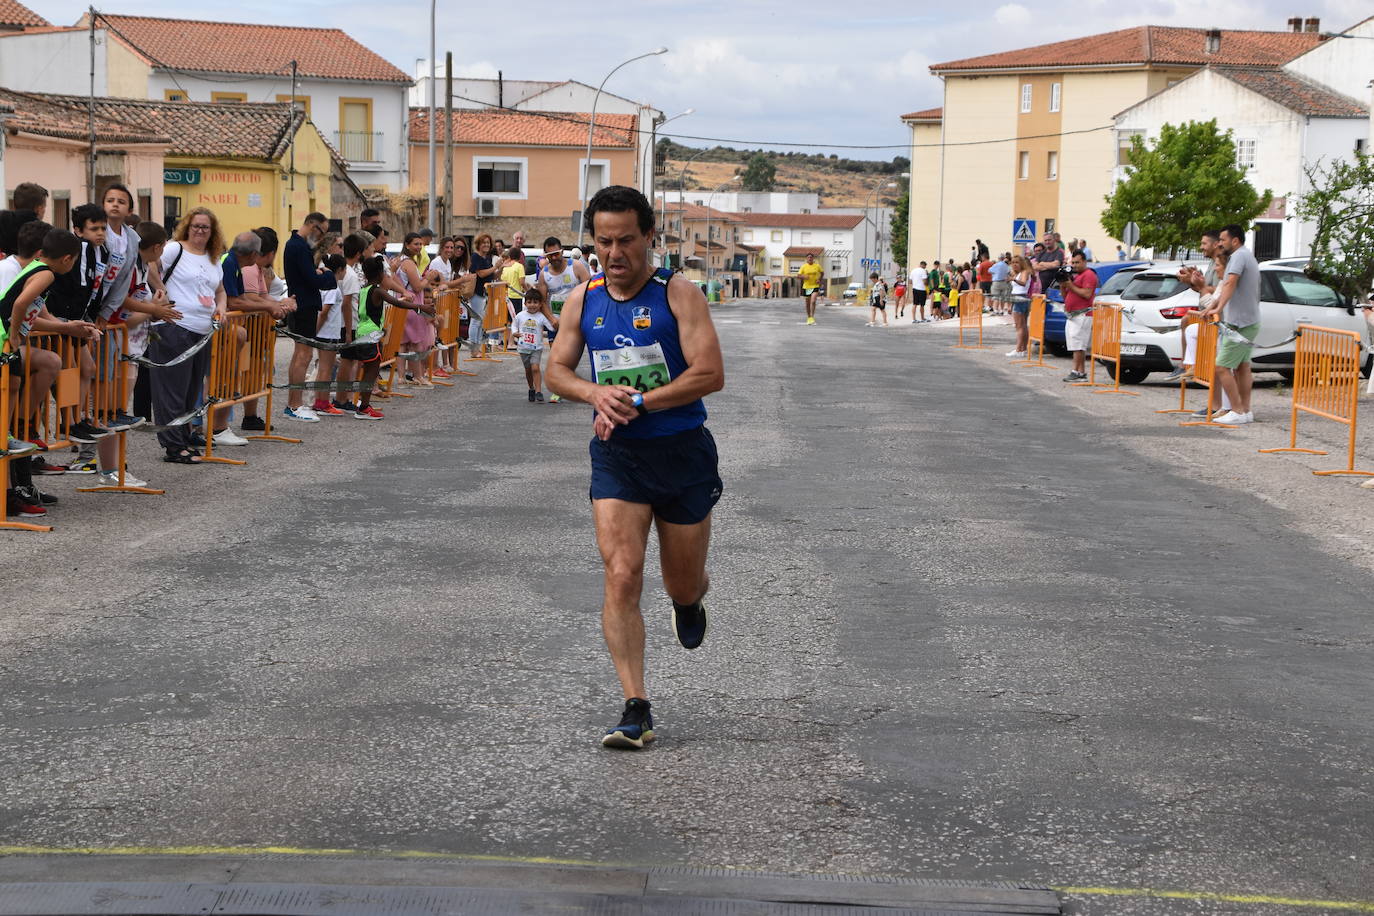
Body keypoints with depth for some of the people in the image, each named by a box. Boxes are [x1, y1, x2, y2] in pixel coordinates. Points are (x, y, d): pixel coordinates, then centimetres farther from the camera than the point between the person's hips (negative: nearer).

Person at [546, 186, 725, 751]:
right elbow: (557, 370, 12)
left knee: (683, 585, 12)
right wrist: (595, 393, -10)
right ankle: (637, 710, -13)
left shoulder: (679, 294, -9)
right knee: (621, 577, -14)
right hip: (616, 456, 2)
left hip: (682, 451, -2)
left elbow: (710, 374, -16)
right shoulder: (583, 300, 4)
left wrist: (636, 402, -20)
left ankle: (689, 602, 52)